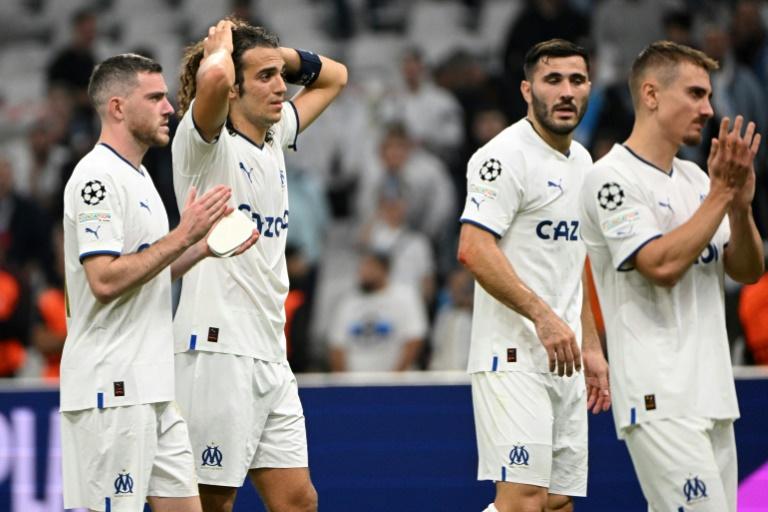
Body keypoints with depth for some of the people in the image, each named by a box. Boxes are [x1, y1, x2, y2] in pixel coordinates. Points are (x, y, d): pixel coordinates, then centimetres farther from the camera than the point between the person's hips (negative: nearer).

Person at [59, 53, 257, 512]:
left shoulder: (138, 177, 18)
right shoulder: (97, 177, -13)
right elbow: (105, 280, -22)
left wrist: (205, 245, 11)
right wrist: (182, 235, -19)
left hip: (152, 388, 10)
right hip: (111, 390, -10)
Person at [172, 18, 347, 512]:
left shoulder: (274, 137, 15)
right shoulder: (209, 143, -8)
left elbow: (334, 77, 28)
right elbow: (214, 78, -30)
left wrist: (274, 52, 11)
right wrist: (221, 44, -8)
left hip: (270, 356, 8)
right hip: (218, 349, -8)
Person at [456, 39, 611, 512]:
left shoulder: (580, 161, 18)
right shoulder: (506, 155, -10)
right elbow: (474, 248, -21)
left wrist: (592, 347, 23)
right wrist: (542, 315, -27)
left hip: (564, 361, 9)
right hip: (514, 359, -9)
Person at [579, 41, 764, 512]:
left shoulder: (695, 178, 16)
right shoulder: (612, 178, -9)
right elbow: (662, 265, -20)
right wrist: (720, 194, -15)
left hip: (713, 397, 8)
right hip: (660, 401, -8)